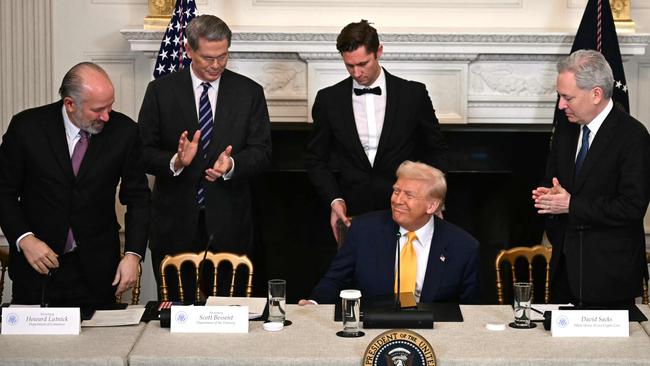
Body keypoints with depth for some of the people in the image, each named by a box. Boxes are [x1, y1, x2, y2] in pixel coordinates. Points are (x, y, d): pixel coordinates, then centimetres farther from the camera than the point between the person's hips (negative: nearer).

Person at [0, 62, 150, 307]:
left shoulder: (124, 131, -6)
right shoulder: (27, 127, -9)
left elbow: (138, 197, 1)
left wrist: (133, 254, -9)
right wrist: (24, 239, -14)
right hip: (36, 263, 0)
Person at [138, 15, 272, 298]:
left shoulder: (249, 92, 5)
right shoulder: (161, 91, 3)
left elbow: (262, 152, 1)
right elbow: (144, 151, 0)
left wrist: (232, 165, -20)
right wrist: (175, 162, -21)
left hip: (228, 221, 1)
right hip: (175, 220, 0)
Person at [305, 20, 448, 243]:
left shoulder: (413, 94, 0)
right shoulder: (328, 99, 3)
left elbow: (436, 151, 9)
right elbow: (316, 159, 9)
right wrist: (334, 199, -7)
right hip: (351, 214, 1)